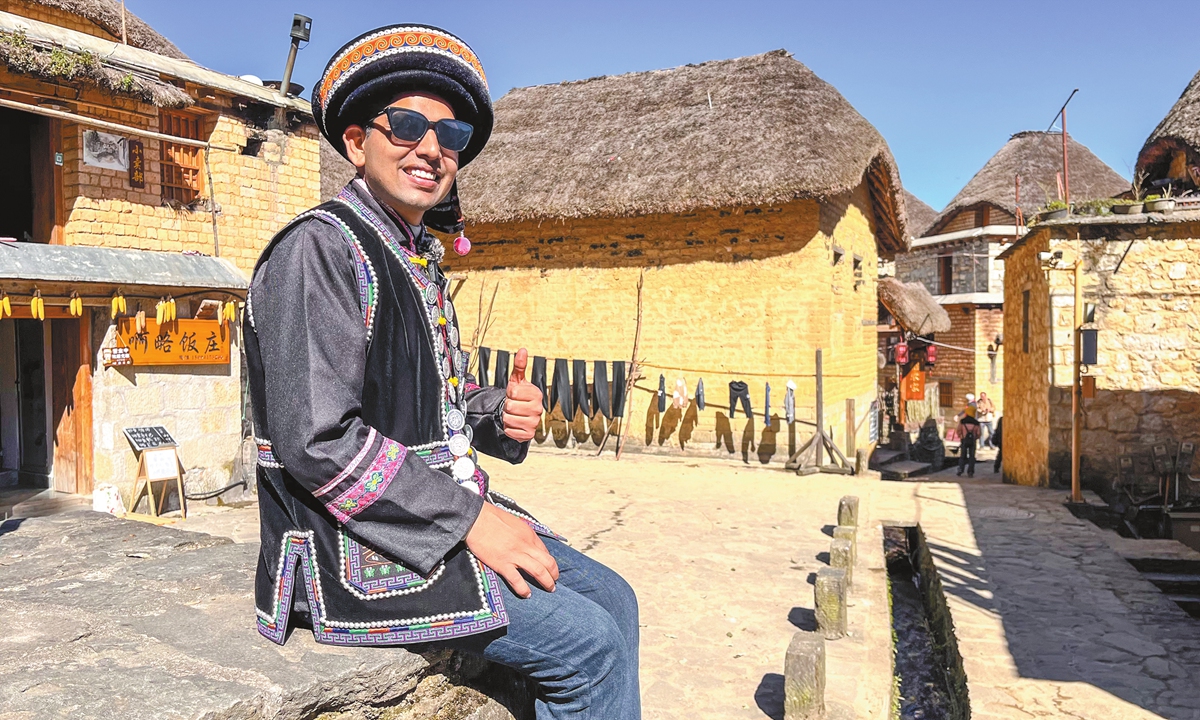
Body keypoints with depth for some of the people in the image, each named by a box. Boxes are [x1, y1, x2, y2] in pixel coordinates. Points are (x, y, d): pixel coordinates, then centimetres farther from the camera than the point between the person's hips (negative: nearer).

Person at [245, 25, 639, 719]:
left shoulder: (418, 258, 14)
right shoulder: (320, 249, -15)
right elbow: (317, 441, -23)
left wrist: (499, 413, 0)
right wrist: (467, 519, -20)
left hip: (457, 507, 9)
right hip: (358, 542, -9)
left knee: (614, 598, 5)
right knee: (587, 643, -15)